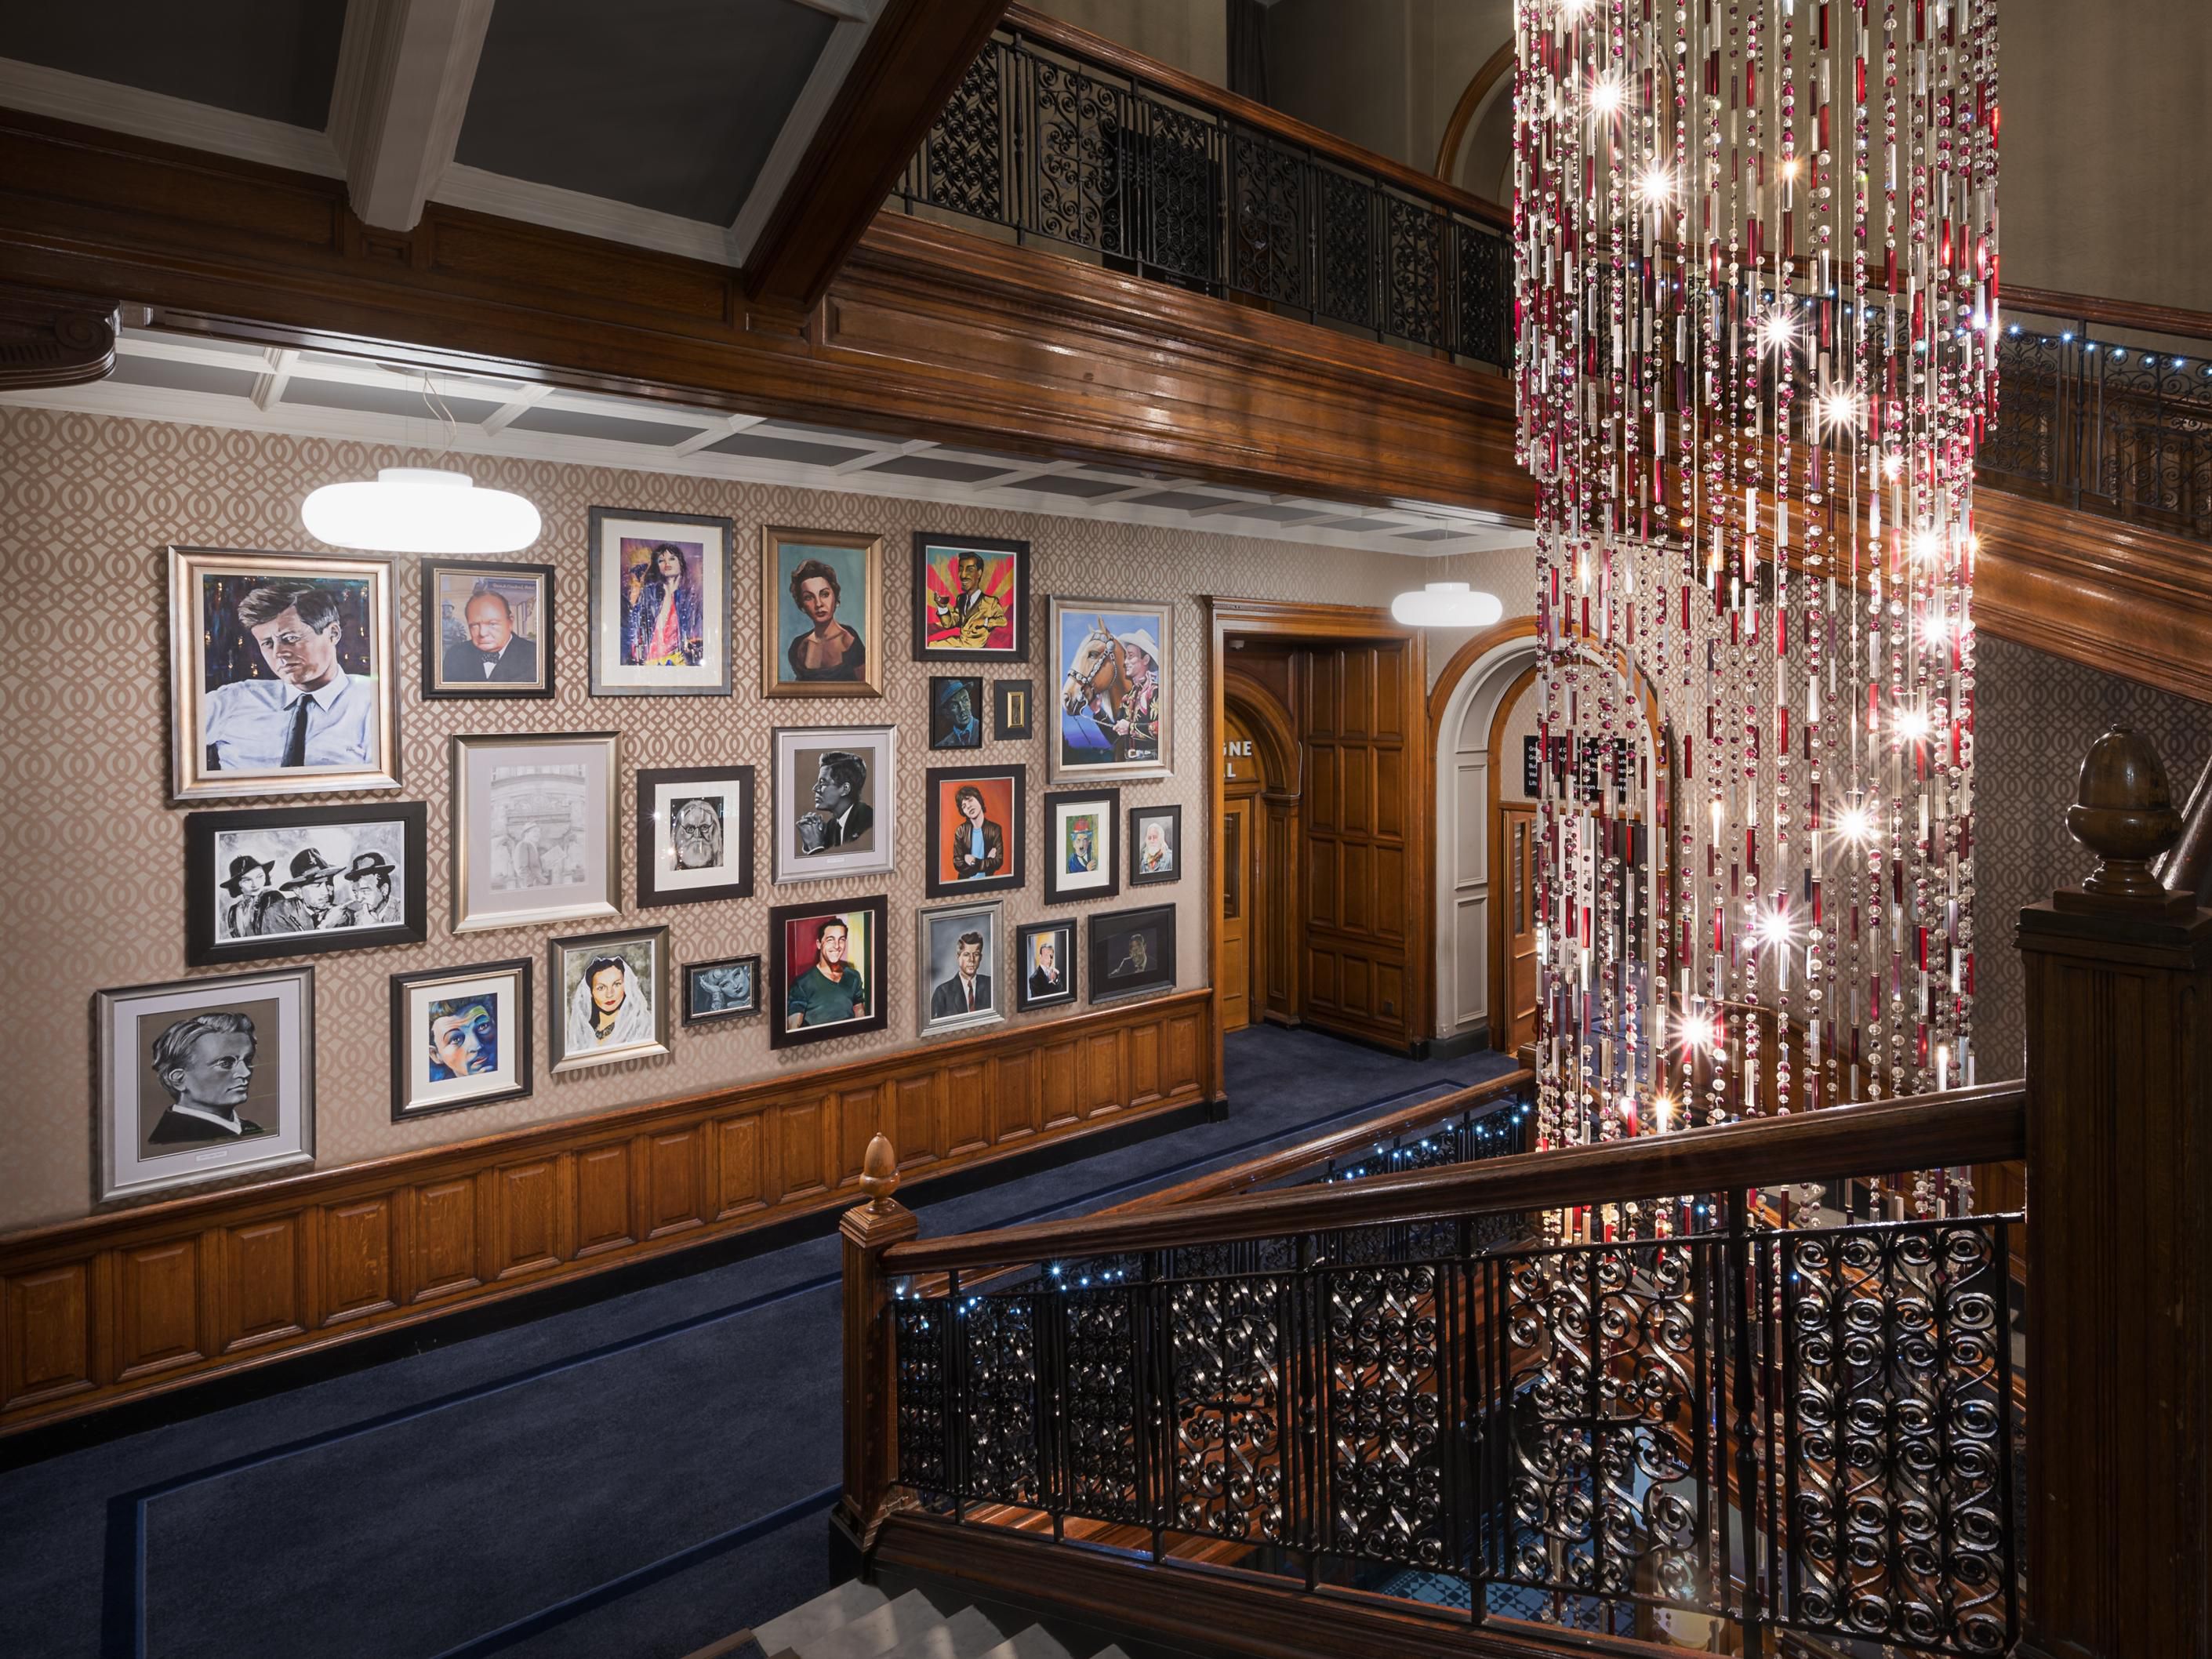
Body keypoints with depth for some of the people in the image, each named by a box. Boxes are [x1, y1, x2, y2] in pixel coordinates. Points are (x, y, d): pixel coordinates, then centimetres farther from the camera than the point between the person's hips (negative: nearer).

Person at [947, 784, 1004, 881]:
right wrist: (987, 861, -8)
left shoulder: (995, 829, -2)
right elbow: (958, 864, -5)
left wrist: (974, 862, -8)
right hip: (965, 881, 1)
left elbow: (998, 861, -6)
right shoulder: (960, 831, 0)